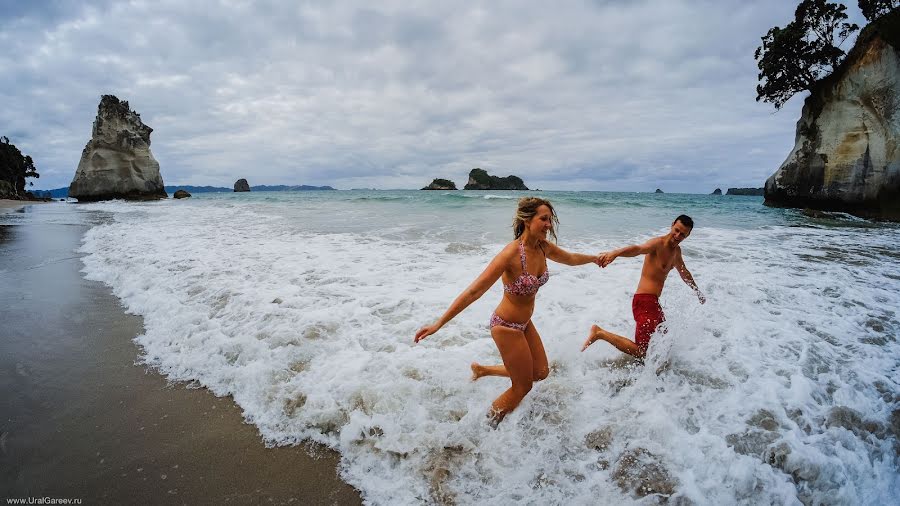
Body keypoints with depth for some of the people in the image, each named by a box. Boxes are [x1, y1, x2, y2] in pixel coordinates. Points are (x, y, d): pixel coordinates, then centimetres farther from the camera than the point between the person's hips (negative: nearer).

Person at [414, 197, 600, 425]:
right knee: (523, 386, 6)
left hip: (524, 323, 8)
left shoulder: (543, 247, -7)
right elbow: (474, 291, -31)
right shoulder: (511, 253, -30)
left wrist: (596, 258, 32)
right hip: (506, 326, -8)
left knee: (541, 372, 21)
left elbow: (571, 258, 17)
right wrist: (438, 323, -31)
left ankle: (482, 370, 34)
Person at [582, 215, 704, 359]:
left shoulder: (676, 251, 17)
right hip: (644, 301, -9)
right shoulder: (658, 243, -13)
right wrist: (615, 253, -57)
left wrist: (698, 292, 49)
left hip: (654, 302, 9)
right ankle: (600, 333, -7)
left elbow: (684, 273, 36)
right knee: (641, 352, -15)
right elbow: (638, 249, -36)